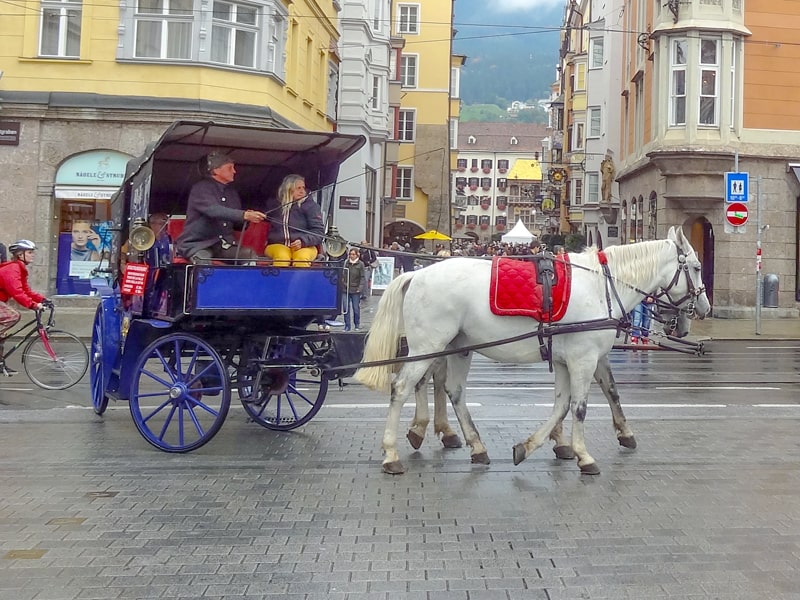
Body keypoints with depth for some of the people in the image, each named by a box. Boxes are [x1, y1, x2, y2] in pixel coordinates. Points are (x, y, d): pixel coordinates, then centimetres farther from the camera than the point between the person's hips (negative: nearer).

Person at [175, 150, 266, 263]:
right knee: (204, 262, -37)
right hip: (197, 244, -6)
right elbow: (214, 211, -26)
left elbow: (238, 223, 19)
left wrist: (248, 218, -6)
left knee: (251, 256, -19)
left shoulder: (232, 193, 16)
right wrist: (244, 215, -36)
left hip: (224, 244, 6)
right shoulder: (201, 188, -6)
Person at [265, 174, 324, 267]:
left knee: (302, 257, -35)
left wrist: (303, 241, -17)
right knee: (282, 256, -34)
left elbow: (319, 231, 0)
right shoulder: (274, 206, 14)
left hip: (305, 246, -1)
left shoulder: (311, 205, 7)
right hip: (277, 245, 1)